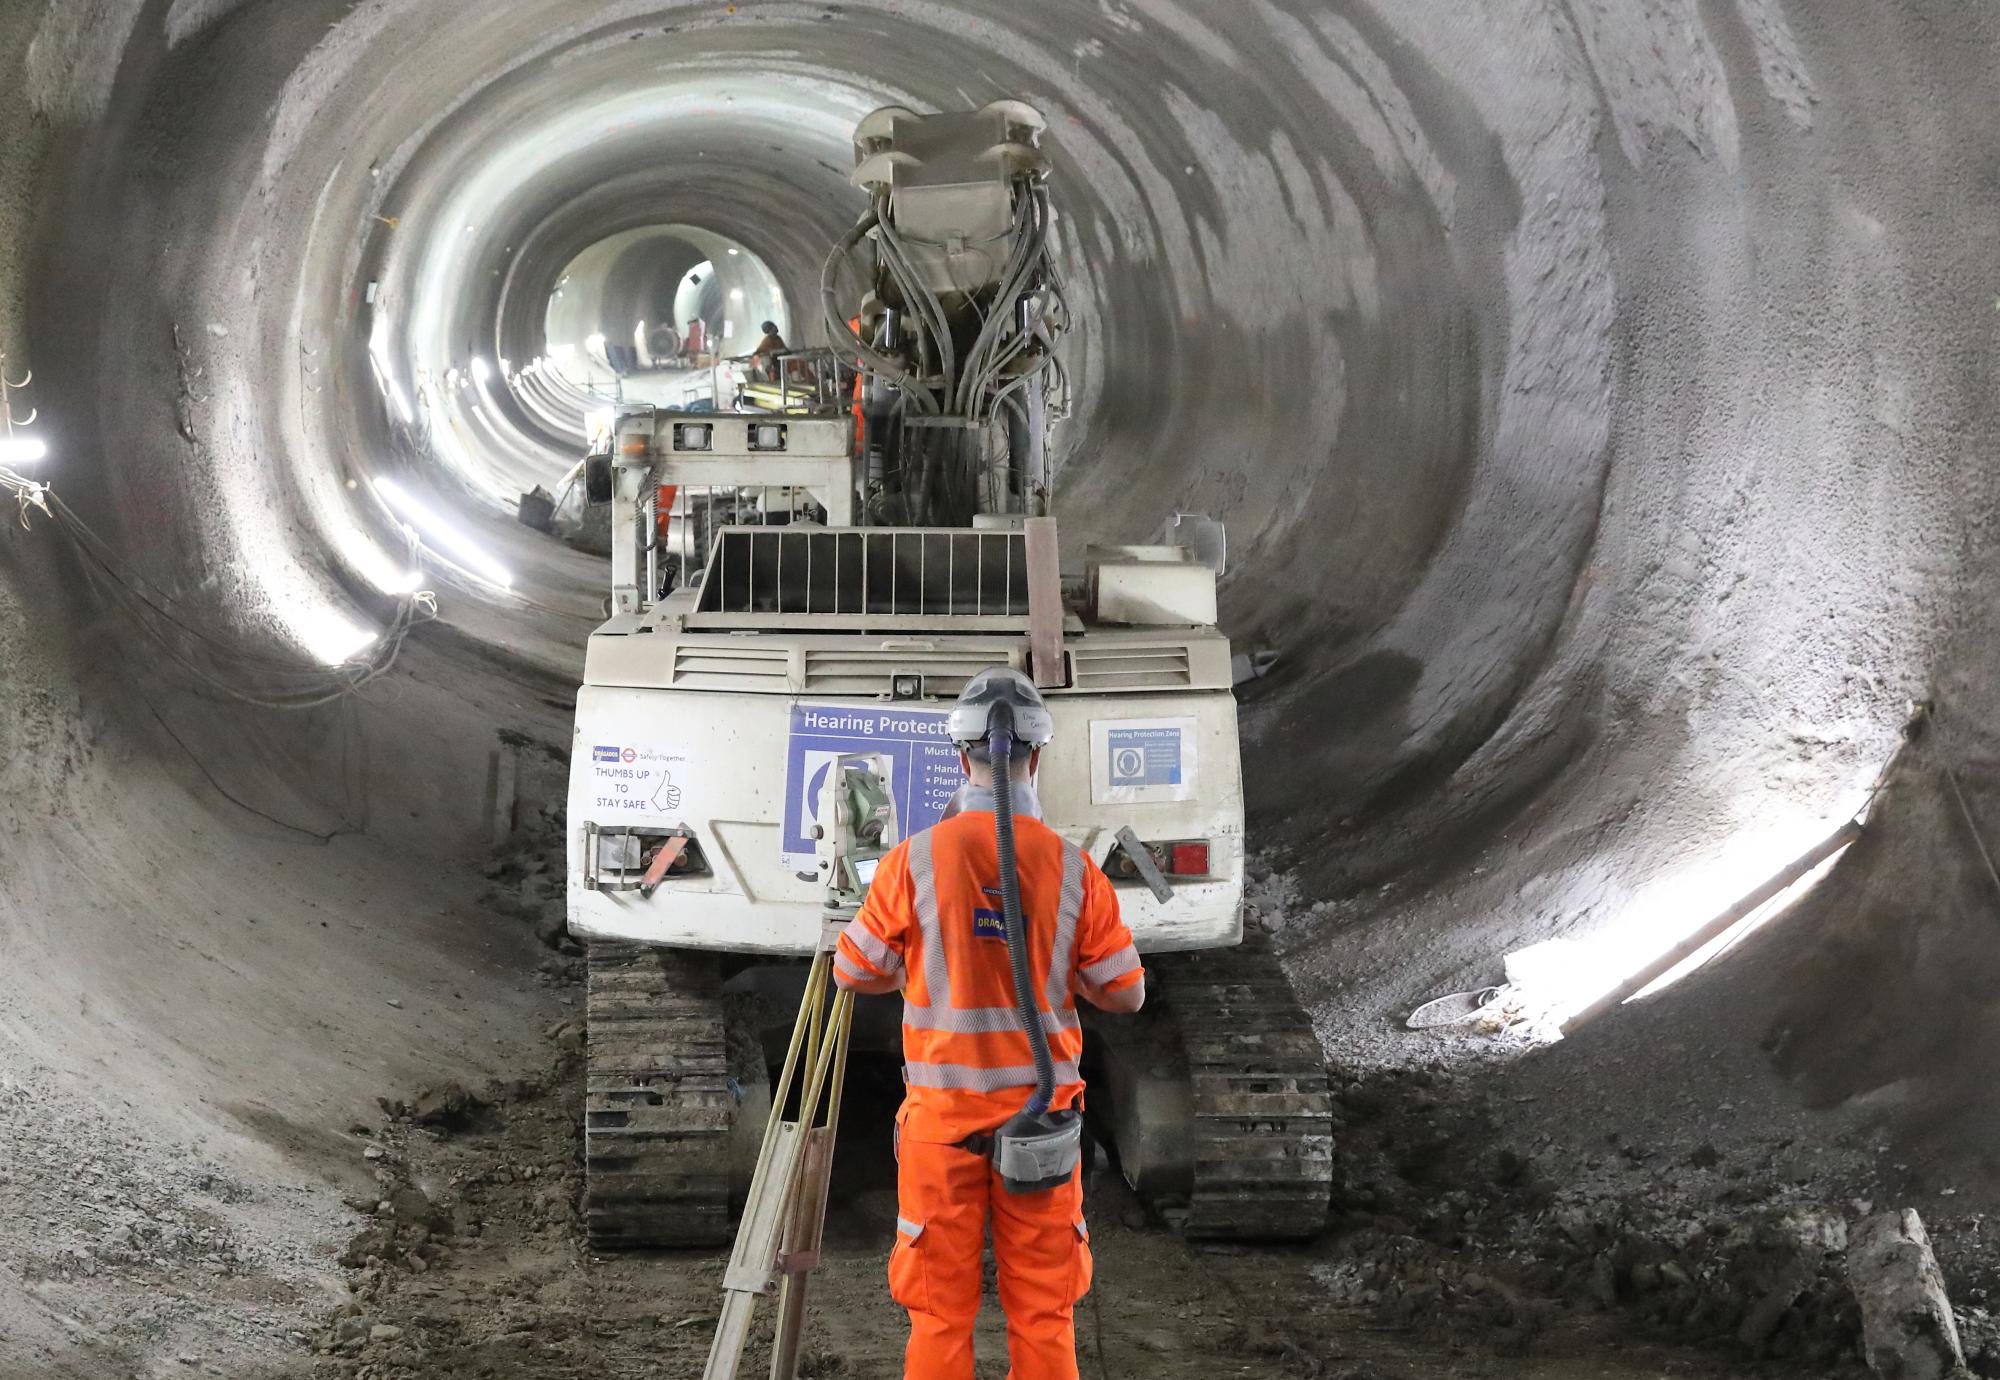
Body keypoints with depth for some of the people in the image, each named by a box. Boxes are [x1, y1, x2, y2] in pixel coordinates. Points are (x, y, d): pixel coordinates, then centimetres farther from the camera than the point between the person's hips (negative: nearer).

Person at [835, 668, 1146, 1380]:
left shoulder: (914, 860, -8)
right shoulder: (1074, 869, -6)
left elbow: (855, 971, 3)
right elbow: (1126, 993, 2)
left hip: (943, 1115, -1)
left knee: (940, 1312, 7)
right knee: (1043, 1312, 9)